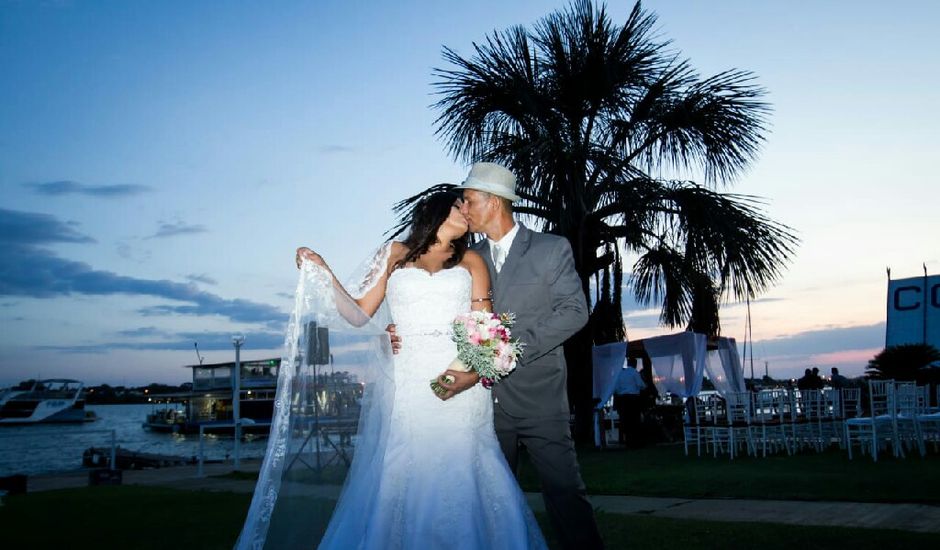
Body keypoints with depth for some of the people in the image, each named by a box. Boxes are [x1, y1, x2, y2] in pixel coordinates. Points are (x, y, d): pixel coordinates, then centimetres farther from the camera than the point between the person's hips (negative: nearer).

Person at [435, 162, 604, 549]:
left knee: (565, 493, -2)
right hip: (488, 400, 4)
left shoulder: (552, 249, 0)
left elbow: (574, 312, -11)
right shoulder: (471, 258, 11)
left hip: (539, 397, -4)